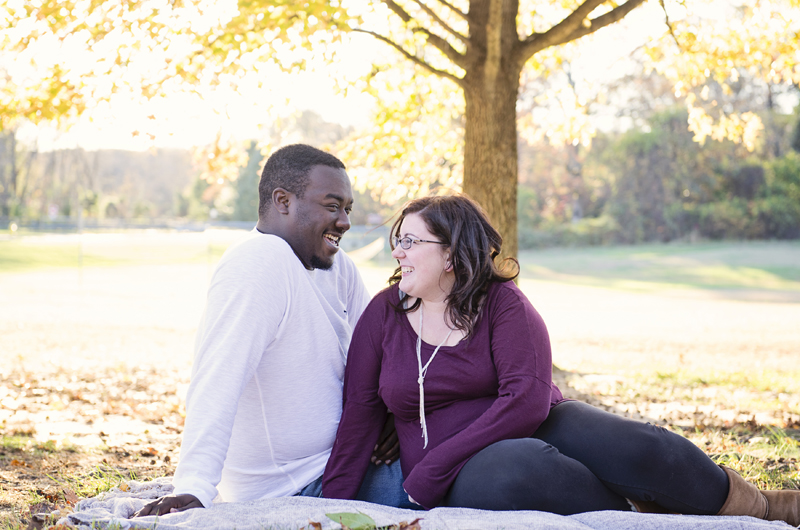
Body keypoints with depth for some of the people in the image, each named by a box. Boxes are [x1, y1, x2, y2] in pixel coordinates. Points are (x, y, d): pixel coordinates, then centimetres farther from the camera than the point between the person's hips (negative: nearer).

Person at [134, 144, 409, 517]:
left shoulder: (337, 266, 6)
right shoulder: (257, 267, -23)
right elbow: (217, 386, -34)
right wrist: (193, 492, -44)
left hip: (333, 460, 9)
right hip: (290, 494, -9)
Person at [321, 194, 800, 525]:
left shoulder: (501, 302, -5)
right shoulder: (384, 313, 2)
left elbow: (527, 398, -18)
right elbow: (360, 416, 3)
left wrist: (429, 473, -23)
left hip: (541, 428, 0)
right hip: (465, 476, 0)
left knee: (638, 448, -29)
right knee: (519, 465, -38)